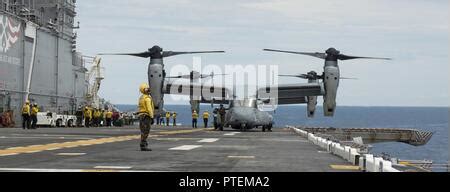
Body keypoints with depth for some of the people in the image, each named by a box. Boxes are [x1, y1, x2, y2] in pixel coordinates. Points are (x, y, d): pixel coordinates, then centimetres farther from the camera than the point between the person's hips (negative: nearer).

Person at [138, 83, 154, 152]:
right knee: (145, 132, -9)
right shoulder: (147, 98, -14)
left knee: (143, 132, 12)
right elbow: (149, 108, -21)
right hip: (147, 116, -10)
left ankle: (144, 145, 14)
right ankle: (143, 146, -12)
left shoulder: (141, 98, 16)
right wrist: (152, 117, -19)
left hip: (141, 115, 10)